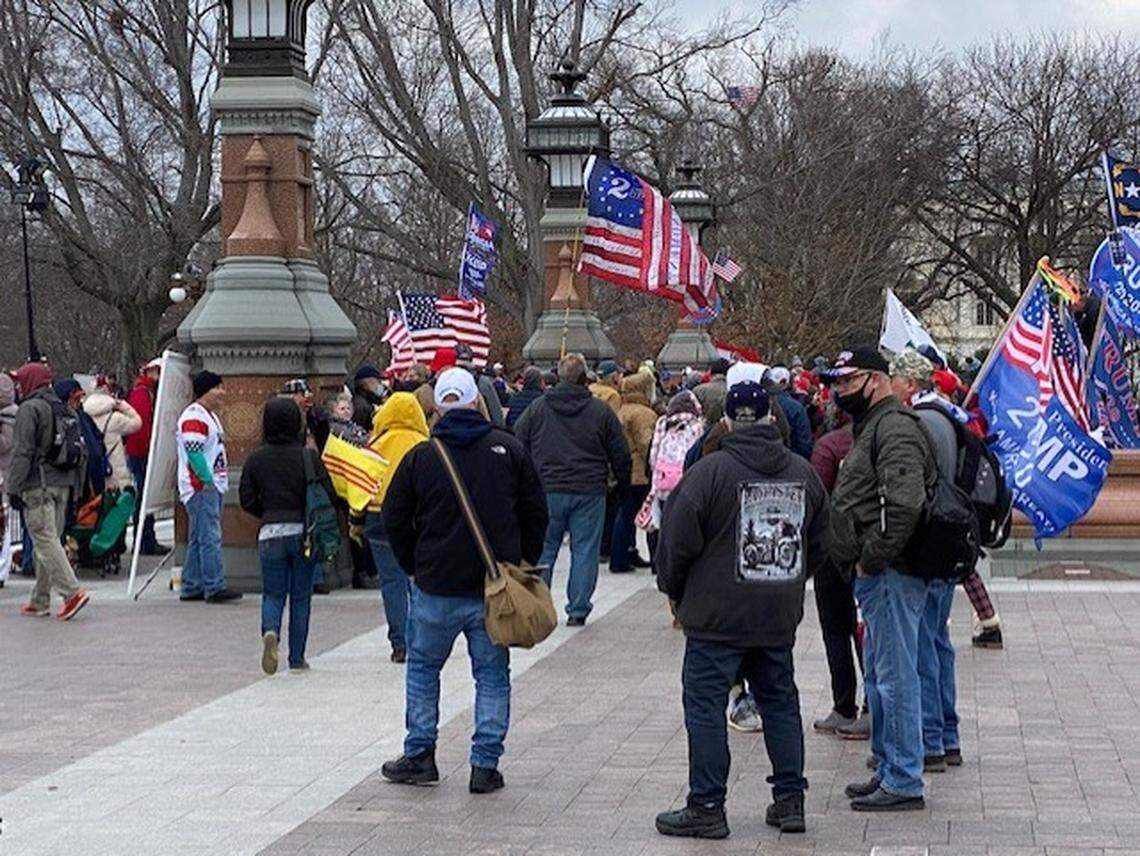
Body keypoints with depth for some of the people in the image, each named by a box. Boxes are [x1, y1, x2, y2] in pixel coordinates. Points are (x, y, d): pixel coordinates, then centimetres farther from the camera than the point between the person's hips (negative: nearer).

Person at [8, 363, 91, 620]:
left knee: (45, 540, -8)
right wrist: (74, 487, 21)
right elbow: (82, 453, 17)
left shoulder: (30, 409, -8)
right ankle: (40, 602, 15)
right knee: (50, 540, 11)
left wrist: (14, 488, -12)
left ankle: (72, 592, -20)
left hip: (38, 485, -8)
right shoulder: (67, 411, 16)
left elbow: (22, 452, -14)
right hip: (63, 485, 8)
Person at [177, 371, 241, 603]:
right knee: (210, 538, -12)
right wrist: (208, 481, -19)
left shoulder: (210, 415, 20)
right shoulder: (194, 417, -14)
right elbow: (194, 453, -21)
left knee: (199, 539, 12)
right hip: (201, 487, -11)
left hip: (213, 486, 11)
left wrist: (220, 483, 18)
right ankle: (215, 588, -13)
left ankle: (192, 588, 17)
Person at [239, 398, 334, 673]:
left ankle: (270, 630, -21)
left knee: (273, 593, 11)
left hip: (270, 534, 1)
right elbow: (328, 494, -8)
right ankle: (297, 658, 13)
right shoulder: (308, 456, -7)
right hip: (304, 532, -1)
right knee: (301, 597, 10)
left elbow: (247, 500, 2)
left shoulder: (256, 459, -1)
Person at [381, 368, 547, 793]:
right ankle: (486, 765, 6)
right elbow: (535, 513, 3)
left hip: (437, 587, 0)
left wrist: (415, 567, 14)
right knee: (492, 674, 9)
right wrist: (522, 565, 13)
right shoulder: (509, 450, -1)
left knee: (423, 667, 16)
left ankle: (419, 755, 16)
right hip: (496, 588, 1)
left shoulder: (419, 457, -3)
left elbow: (395, 520, 2)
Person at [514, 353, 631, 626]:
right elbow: (620, 455, 4)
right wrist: (623, 486, 19)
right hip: (589, 491, -1)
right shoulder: (601, 411, -1)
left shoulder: (537, 408, 1)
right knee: (584, 550, 5)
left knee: (543, 549, 9)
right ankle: (578, 610, 5)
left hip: (546, 491, 1)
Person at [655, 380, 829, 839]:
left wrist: (674, 590, 7)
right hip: (780, 616, 5)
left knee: (705, 705, 1)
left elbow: (677, 541, -9)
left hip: (717, 616, -5)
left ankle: (707, 807, 2)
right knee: (780, 701, 15)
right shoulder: (803, 472, 6)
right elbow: (819, 544, 14)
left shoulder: (710, 470, -12)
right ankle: (790, 799, 17)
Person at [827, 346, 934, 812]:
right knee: (879, 678, 17)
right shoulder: (872, 427, 20)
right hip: (877, 576, 11)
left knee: (895, 677, -7)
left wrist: (870, 559, -20)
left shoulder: (895, 428, -15)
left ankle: (904, 782, -3)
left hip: (890, 576, -11)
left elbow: (904, 503, -28)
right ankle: (888, 770, 25)